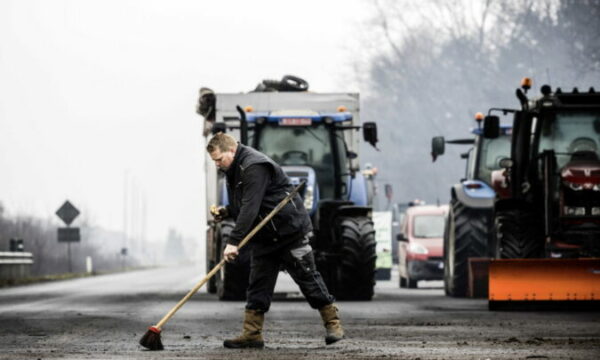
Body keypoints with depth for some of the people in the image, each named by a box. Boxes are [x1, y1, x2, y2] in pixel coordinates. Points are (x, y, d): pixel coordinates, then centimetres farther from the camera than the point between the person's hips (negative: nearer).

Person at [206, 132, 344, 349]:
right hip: (264, 237, 9)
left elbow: (250, 207, -31)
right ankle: (251, 335, 3)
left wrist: (234, 241, -35)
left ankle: (333, 325, 8)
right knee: (258, 285, 3)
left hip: (290, 231, -9)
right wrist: (227, 212, 0)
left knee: (308, 278, -2)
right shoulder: (234, 171, 10)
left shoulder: (255, 167, -23)